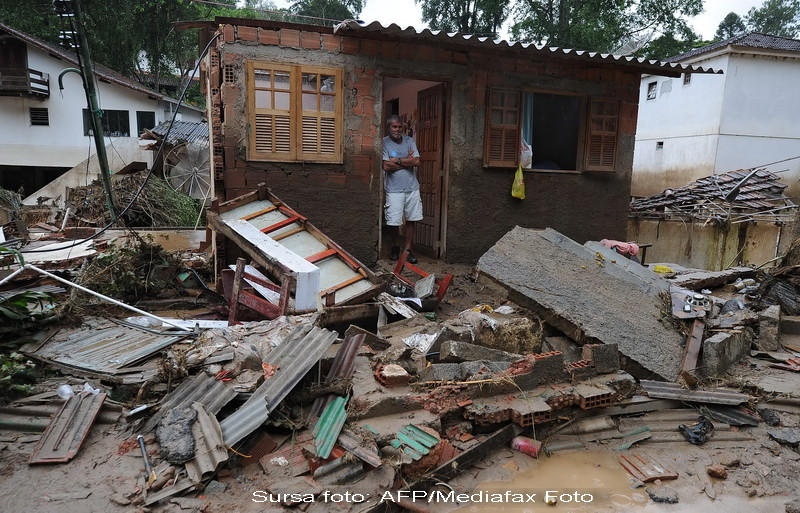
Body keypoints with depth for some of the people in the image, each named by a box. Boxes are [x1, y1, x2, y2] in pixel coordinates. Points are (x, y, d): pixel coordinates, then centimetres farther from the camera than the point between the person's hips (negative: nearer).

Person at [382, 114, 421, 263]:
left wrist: (397, 160, -11)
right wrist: (407, 160, -8)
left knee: (412, 219, 7)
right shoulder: (384, 143, -4)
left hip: (412, 188, 3)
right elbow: (386, 166, -16)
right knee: (394, 222, -1)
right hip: (394, 189, -3)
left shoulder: (409, 141, 6)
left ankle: (407, 248, 18)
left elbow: (416, 162, -7)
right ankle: (396, 246, 23)